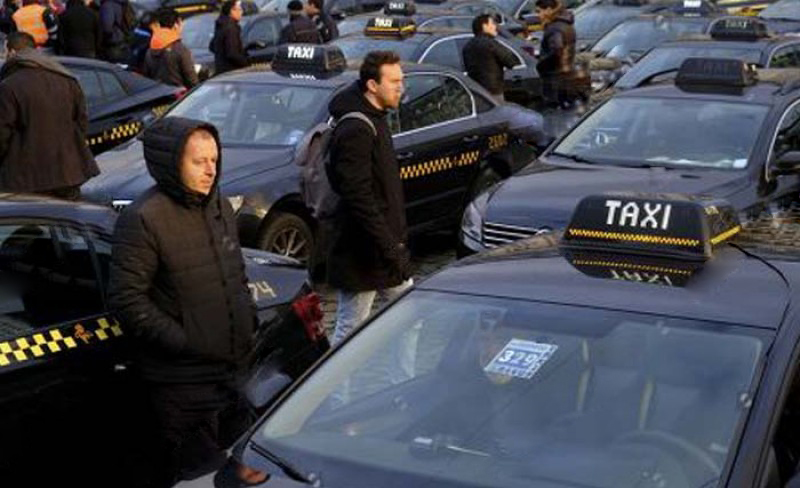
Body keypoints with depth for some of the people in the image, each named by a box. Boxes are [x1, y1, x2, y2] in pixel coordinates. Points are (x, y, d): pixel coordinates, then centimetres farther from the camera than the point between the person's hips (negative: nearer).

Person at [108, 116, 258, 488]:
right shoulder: (143, 220, -15)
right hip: (181, 384, -8)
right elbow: (127, 300, -18)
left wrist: (249, 319, 11)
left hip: (233, 370, 8)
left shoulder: (220, 207, 10)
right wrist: (182, 342, -20)